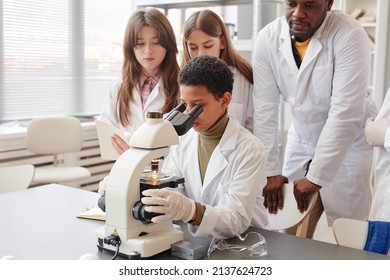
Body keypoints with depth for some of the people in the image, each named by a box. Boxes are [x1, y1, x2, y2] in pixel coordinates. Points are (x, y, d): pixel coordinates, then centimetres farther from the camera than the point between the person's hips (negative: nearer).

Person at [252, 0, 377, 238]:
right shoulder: (268, 37, -11)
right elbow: (265, 108, -10)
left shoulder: (349, 35, -23)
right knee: (292, 235, 8)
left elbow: (346, 113, -27)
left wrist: (316, 177, -27)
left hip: (350, 144, -3)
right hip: (301, 142, 4)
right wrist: (270, 170, -12)